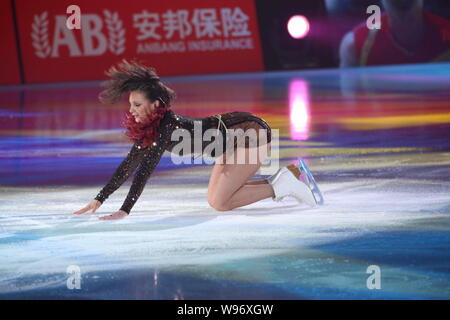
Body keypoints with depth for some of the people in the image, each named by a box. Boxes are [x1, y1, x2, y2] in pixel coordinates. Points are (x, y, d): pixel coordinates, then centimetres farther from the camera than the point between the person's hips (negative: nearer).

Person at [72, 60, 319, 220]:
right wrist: (99, 200, 1)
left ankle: (282, 187, -2)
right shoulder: (147, 127, -3)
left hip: (252, 132, -9)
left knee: (220, 203, -13)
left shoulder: (168, 125, -29)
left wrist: (124, 211, -36)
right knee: (215, 198, 14)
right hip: (234, 133, 9)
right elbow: (128, 166, 4)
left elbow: (146, 169, -34)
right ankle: (286, 177, 15)